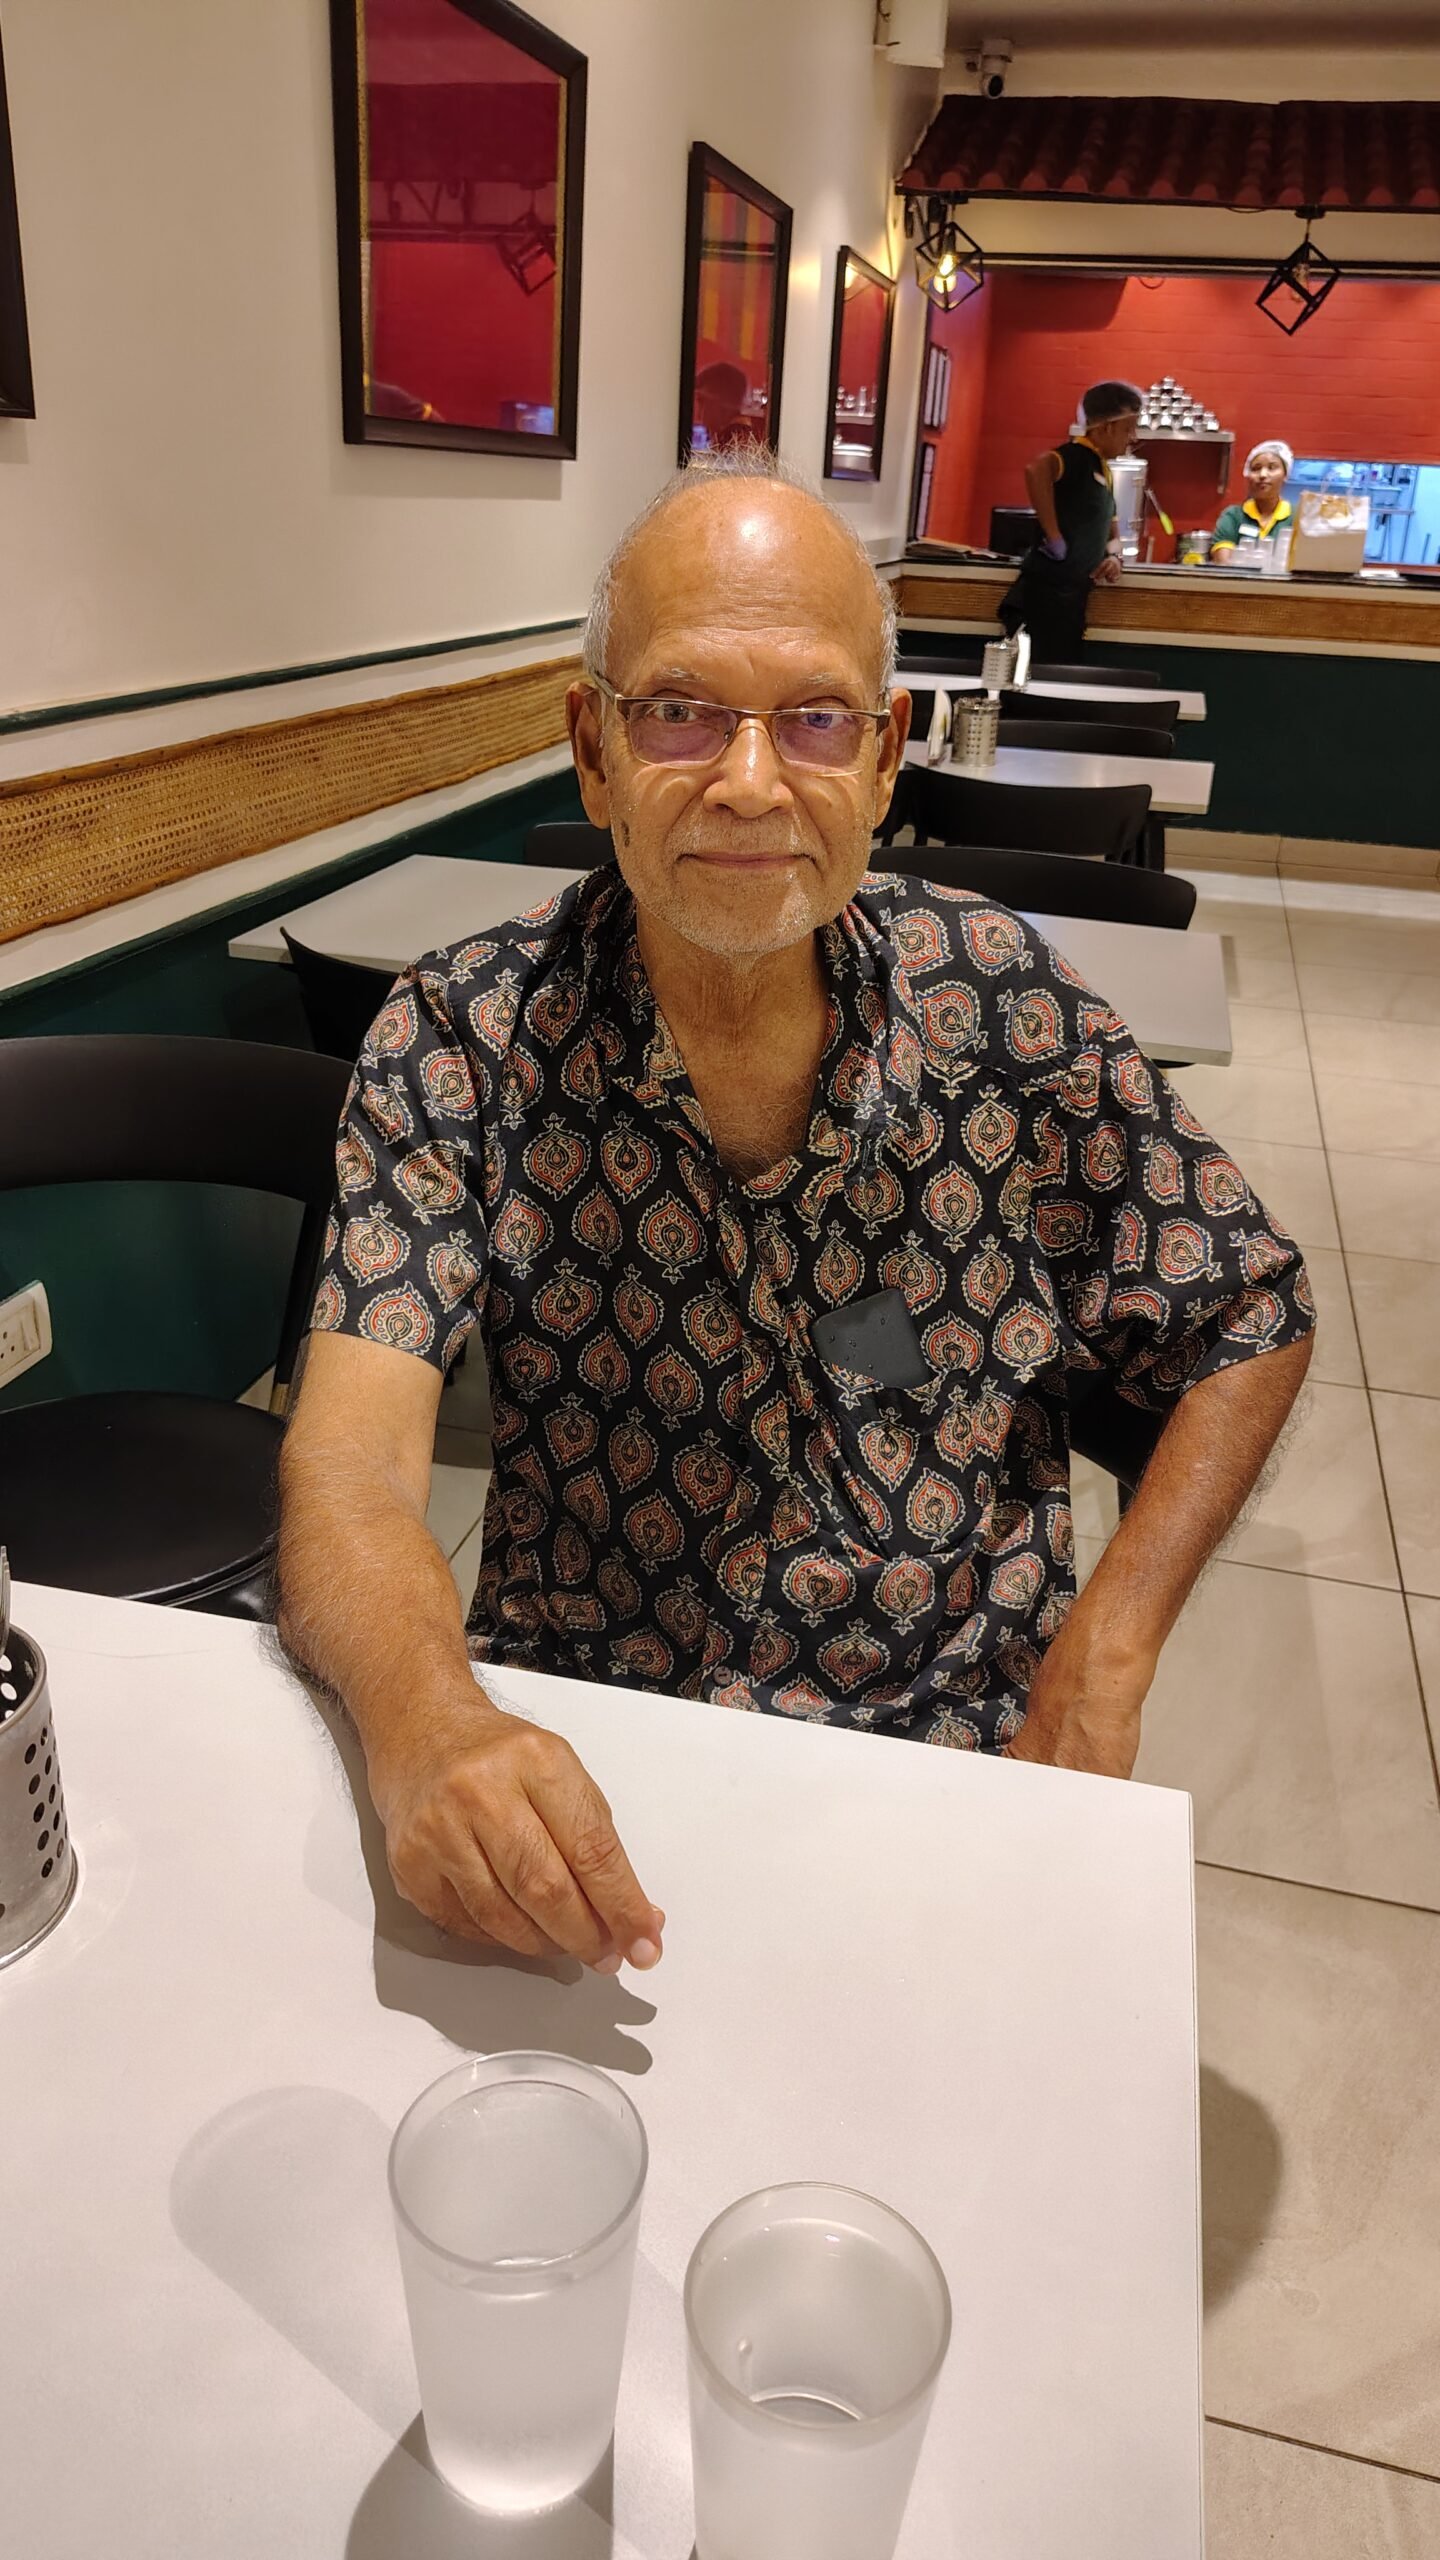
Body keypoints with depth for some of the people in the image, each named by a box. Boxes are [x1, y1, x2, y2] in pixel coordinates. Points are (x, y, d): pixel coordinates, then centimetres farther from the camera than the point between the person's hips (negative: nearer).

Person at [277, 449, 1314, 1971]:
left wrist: (1105, 1658, -8)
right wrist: (425, 1725, -40)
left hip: (957, 1733, 2)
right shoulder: (460, 1041, -11)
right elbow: (349, 1472, -18)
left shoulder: (1005, 1008, -8)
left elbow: (1251, 1321, 4)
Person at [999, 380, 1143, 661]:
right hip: (1048, 592, -10)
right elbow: (1036, 469, -31)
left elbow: (1111, 535, 29)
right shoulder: (1077, 455, -8)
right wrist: (1054, 539, -26)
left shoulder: (1103, 470, 20)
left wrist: (1113, 556, 5)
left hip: (1072, 594, 10)